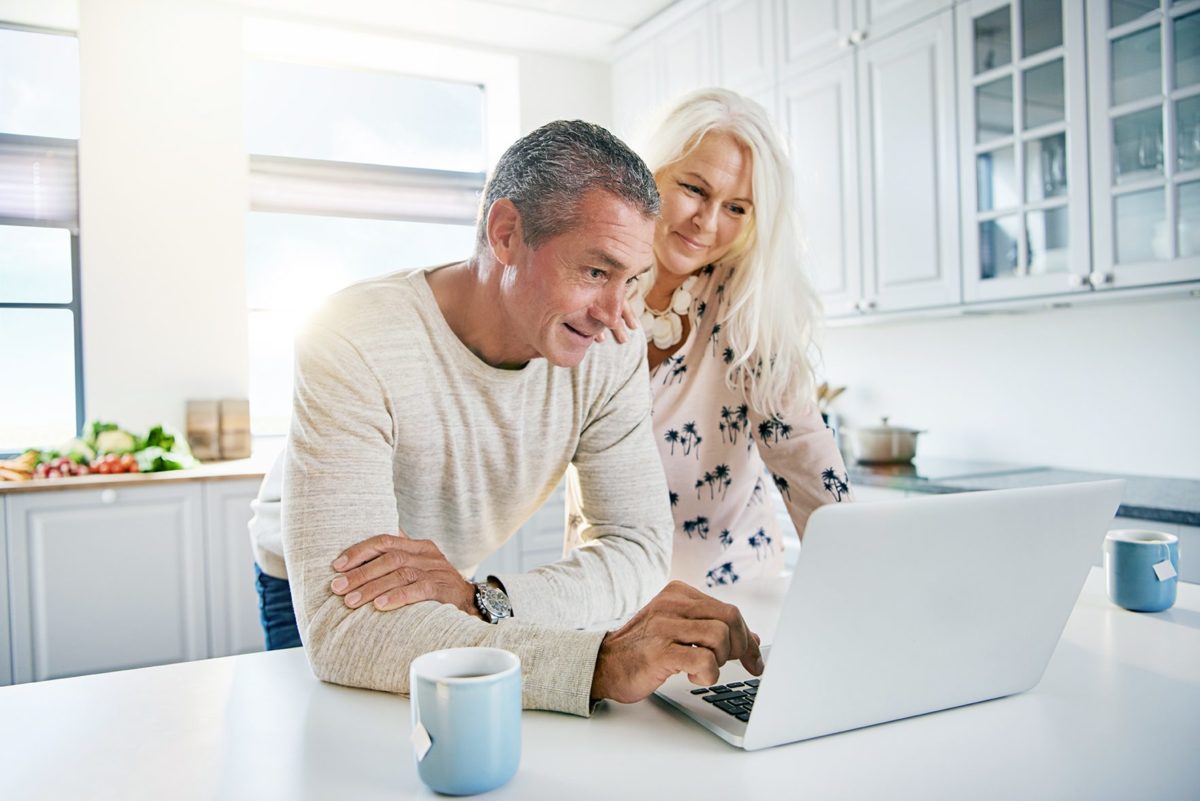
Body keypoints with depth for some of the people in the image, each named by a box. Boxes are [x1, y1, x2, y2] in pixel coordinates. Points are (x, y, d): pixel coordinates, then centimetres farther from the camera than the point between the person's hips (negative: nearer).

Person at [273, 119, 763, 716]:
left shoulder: (611, 352, -18)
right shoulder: (354, 346, -32)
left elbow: (640, 546, -18)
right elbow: (341, 626, -39)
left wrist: (482, 600, -36)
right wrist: (600, 664, -49)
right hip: (307, 606, -2)